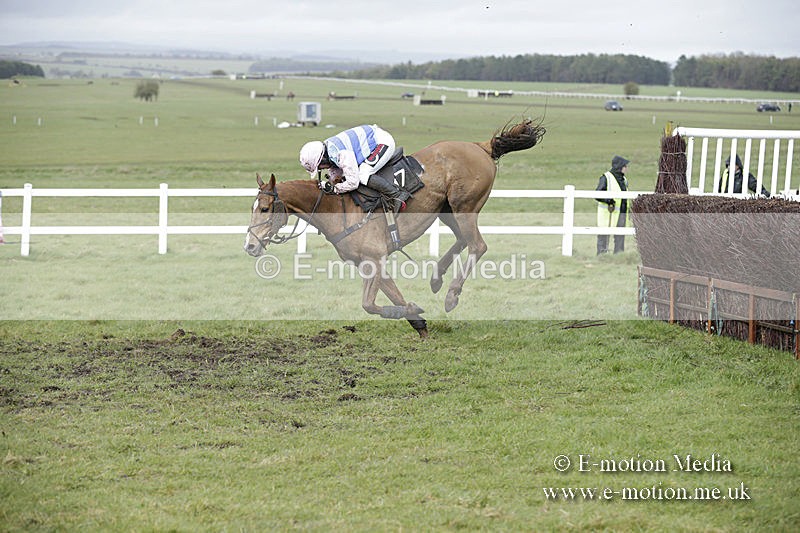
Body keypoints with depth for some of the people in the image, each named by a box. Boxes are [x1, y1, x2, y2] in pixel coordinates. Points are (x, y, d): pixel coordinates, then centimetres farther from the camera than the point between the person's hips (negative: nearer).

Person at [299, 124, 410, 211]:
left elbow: (353, 183, -27)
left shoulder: (341, 155, -31)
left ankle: (398, 195, -17)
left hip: (383, 142, -11)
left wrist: (334, 189, -15)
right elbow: (335, 168, 12)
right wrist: (329, 183, -7)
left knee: (363, 176, -19)